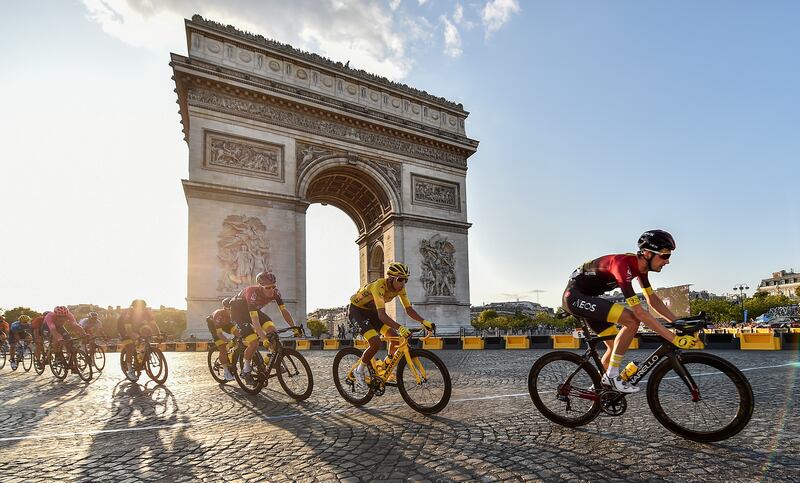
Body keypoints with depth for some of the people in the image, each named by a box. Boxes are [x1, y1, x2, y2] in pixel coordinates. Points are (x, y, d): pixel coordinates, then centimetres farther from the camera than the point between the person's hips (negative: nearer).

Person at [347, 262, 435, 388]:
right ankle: (359, 371, 0)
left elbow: (409, 309, -10)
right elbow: (381, 314, -44)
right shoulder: (379, 286, -35)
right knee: (376, 343, -23)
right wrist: (399, 327, -58)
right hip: (356, 310, -7)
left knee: (396, 338, -5)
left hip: (371, 311, 8)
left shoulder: (400, 288, -13)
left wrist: (424, 322, -26)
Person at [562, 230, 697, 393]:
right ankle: (612, 376, -12)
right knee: (632, 320, -23)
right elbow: (639, 312, -31)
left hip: (586, 298, 10)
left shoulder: (640, 265, 0)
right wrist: (674, 338, -30)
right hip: (575, 296, -10)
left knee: (616, 346, 10)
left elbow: (653, 300, 9)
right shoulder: (623, 264, -28)